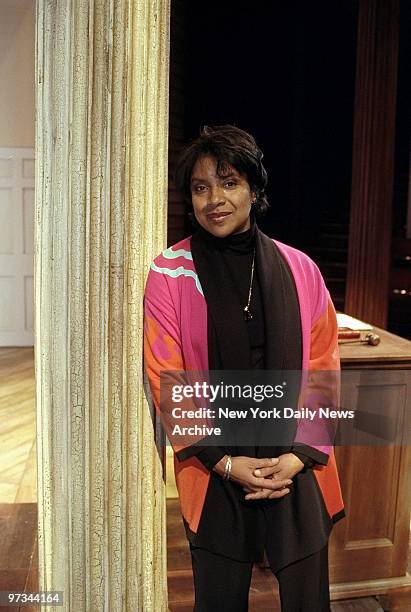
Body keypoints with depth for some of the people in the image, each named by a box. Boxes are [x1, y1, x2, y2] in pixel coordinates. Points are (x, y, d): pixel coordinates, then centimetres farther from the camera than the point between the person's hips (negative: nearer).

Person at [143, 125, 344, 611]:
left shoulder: (299, 270, 0)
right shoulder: (170, 273, -6)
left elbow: (323, 370, 2)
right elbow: (167, 380, -6)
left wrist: (299, 455, -7)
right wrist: (225, 462, -10)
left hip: (297, 470, 2)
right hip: (215, 473, -1)